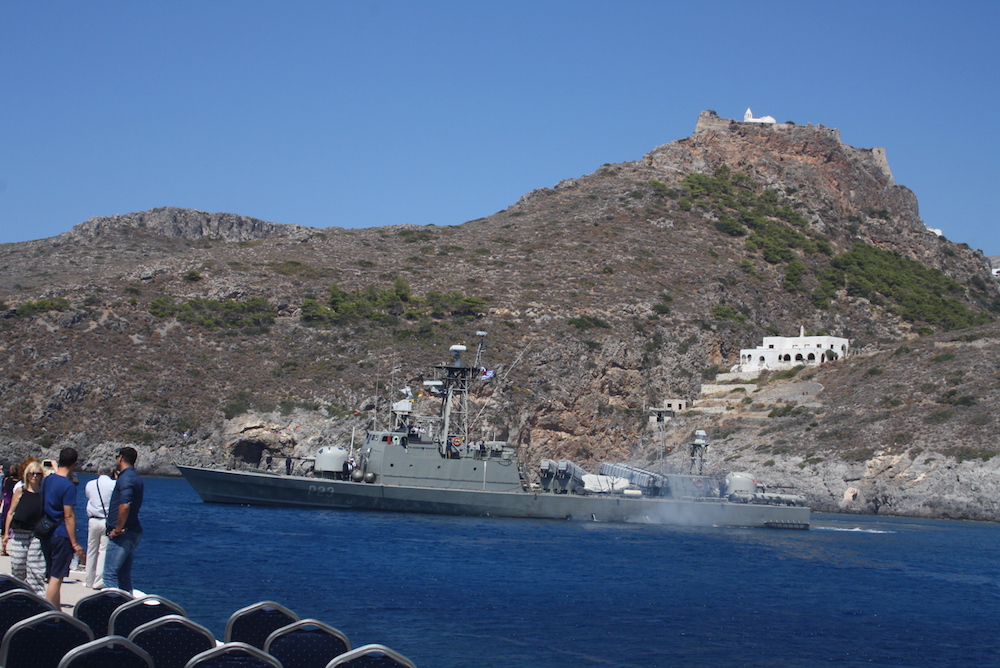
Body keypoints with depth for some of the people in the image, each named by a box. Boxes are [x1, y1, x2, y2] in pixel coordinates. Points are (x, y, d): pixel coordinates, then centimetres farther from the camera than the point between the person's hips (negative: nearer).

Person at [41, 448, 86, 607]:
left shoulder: (47, 480, 8)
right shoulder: (68, 486, -16)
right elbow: (69, 516, -17)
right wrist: (75, 543, -14)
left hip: (46, 534, 8)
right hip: (61, 535, -8)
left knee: (52, 575, 17)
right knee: (56, 577, -4)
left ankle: (56, 612, 26)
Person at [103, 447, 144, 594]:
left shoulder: (125, 478, -15)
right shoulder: (135, 476, 16)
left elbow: (124, 505, -29)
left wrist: (118, 529, -20)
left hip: (122, 534, -10)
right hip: (132, 532, 10)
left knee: (110, 574, -9)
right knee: (124, 574, 14)